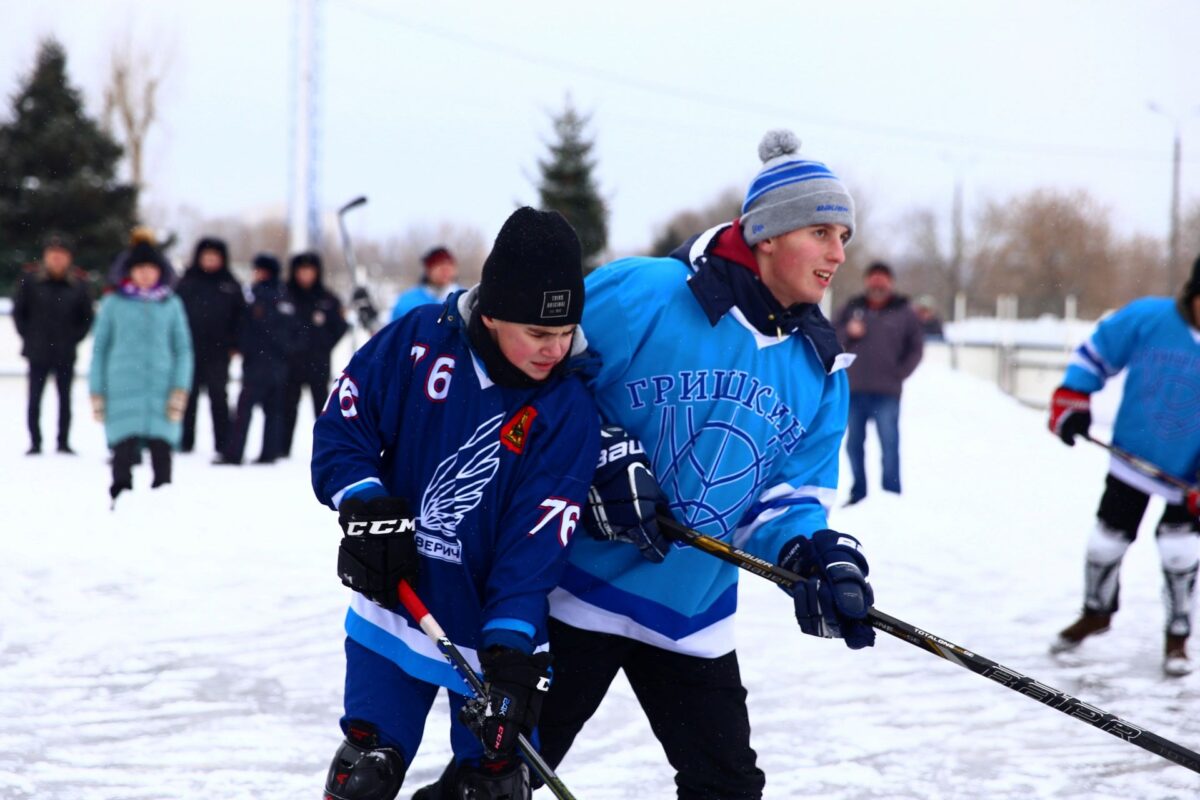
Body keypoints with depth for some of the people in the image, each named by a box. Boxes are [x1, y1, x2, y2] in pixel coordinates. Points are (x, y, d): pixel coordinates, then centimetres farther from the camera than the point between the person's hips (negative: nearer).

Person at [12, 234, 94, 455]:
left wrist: (74, 338, 1)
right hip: (38, 353, -1)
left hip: (65, 353, 1)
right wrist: (28, 336, 2)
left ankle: (64, 442, 16)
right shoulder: (31, 279, -3)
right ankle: (35, 442, 9)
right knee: (34, 398, 1)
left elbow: (87, 317, 8)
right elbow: (18, 310, 6)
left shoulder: (78, 283, -1)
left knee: (64, 398, 6)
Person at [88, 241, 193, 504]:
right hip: (123, 392, -1)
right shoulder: (114, 303, 6)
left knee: (162, 453, -2)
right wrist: (97, 392, 6)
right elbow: (100, 348, 10)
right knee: (123, 453, -7)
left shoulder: (171, 303, 9)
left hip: (161, 391, 1)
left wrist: (180, 389, -1)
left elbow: (183, 348, 10)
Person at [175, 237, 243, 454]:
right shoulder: (186, 283, 7)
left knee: (219, 398, 2)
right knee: (188, 398, 4)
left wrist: (234, 344, -1)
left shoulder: (230, 285, 6)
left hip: (218, 352, -1)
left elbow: (239, 316, 8)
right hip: (190, 349, 1)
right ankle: (185, 442, 10)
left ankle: (223, 444, 4)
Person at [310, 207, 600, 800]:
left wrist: (511, 653, -28)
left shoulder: (568, 412, -15)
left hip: (495, 633, -1)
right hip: (393, 611, 1)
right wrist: (366, 506, -17)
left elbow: (536, 546, -19)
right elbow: (341, 425, -2)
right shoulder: (420, 340, -11)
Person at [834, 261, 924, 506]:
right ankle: (858, 494, 17)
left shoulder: (903, 313, 5)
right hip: (853, 390, 3)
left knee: (889, 444, -7)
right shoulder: (852, 308, 10)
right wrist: (848, 332, -9)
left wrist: (899, 373, -2)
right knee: (854, 444, 8)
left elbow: (916, 347, 8)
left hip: (887, 393, -3)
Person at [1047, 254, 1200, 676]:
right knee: (1108, 538, 12)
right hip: (1134, 455, 1)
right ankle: (1097, 612, 38)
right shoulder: (1147, 319, -18)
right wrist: (1071, 401, -8)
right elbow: (1096, 353, -2)